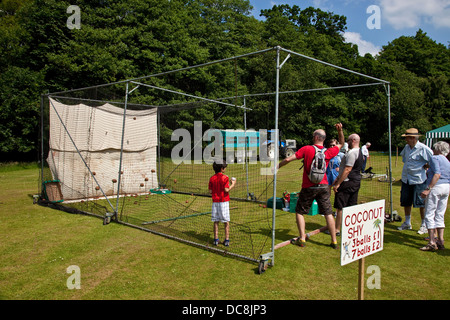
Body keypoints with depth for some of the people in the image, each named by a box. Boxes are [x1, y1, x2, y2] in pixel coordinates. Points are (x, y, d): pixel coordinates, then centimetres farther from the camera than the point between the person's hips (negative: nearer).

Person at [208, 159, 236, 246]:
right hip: (224, 201, -4)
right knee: (226, 221, 5)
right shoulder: (224, 178, -11)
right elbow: (226, 190, -15)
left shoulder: (212, 178, 3)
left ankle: (216, 239, 13)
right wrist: (233, 184, -1)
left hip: (215, 202, 4)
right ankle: (227, 240, 7)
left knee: (216, 221, 10)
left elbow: (210, 191, 2)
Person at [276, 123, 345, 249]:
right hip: (324, 186, 3)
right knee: (328, 213, 8)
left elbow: (288, 159, -12)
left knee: (299, 211, 10)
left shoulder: (307, 149, -10)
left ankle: (302, 239, 7)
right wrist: (340, 130, 12)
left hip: (308, 187, -3)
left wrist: (276, 167, 2)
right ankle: (334, 241, 12)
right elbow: (341, 144, 21)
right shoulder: (329, 152, 0)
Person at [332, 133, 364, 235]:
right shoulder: (359, 152, 16)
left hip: (347, 183, -10)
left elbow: (347, 170, -22)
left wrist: (338, 184, -20)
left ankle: (337, 229, 3)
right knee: (352, 207, 13)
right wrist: (337, 179, 22)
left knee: (340, 207, -3)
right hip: (356, 182, 10)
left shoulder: (352, 153, -17)